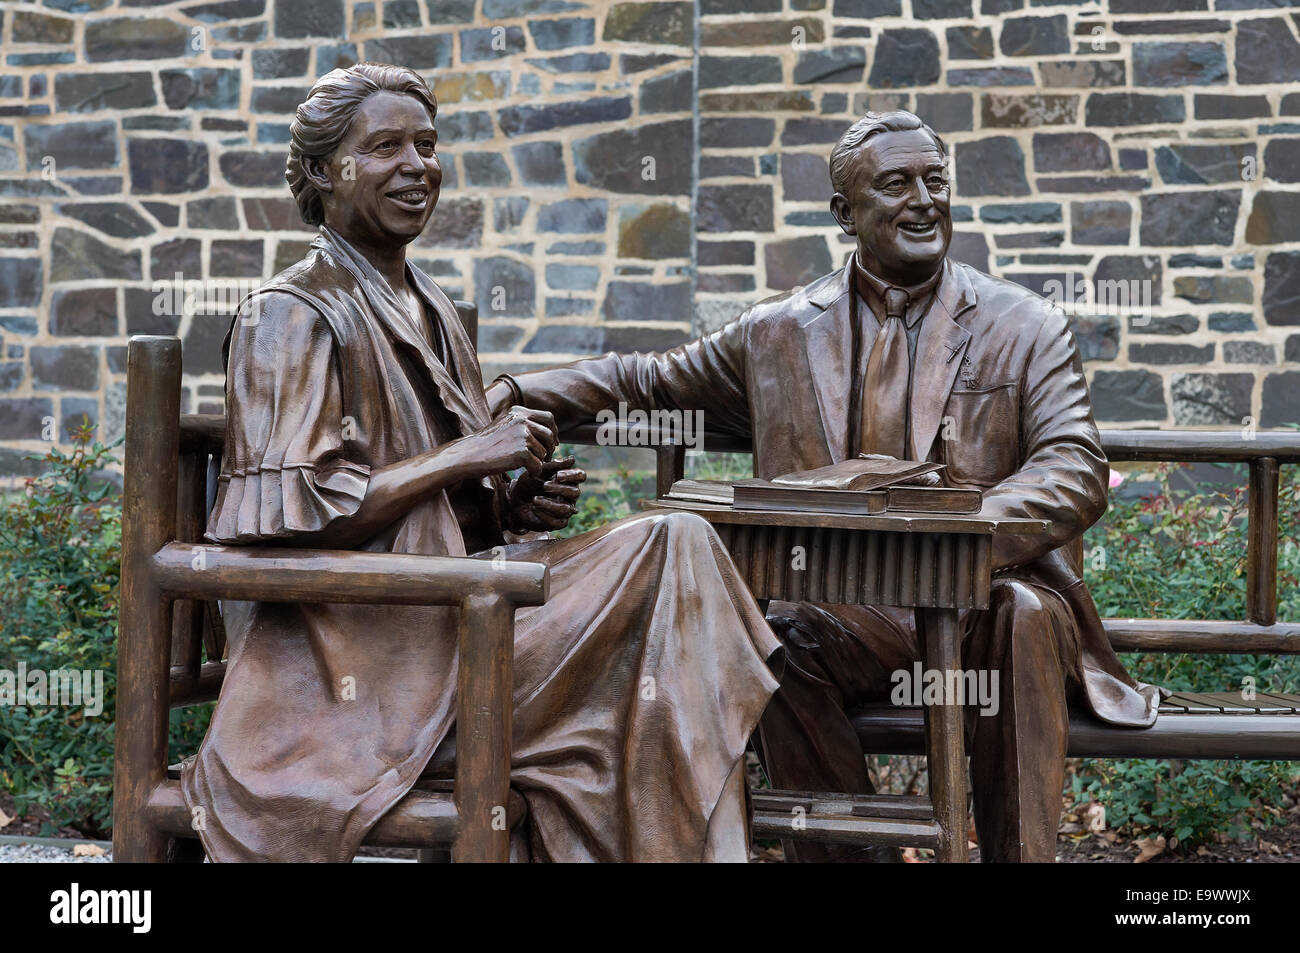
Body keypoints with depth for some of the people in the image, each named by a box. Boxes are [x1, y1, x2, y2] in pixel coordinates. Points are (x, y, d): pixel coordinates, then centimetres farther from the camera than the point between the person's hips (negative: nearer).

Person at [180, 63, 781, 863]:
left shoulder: (434, 314, 19)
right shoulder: (294, 316, -6)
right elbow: (288, 521, -17)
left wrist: (519, 504, 3)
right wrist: (464, 457, -14)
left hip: (445, 609, 8)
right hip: (361, 656, -8)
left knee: (675, 546, -15)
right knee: (672, 551, -19)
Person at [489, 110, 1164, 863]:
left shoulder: (1027, 328, 7)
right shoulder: (779, 333, 13)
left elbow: (1077, 474, -5)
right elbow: (648, 385, 23)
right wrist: (513, 393, 8)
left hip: (985, 603, -1)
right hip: (846, 614, 1)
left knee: (1023, 612, -34)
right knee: (770, 636, -30)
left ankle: (1019, 854, -23)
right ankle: (855, 854, -17)